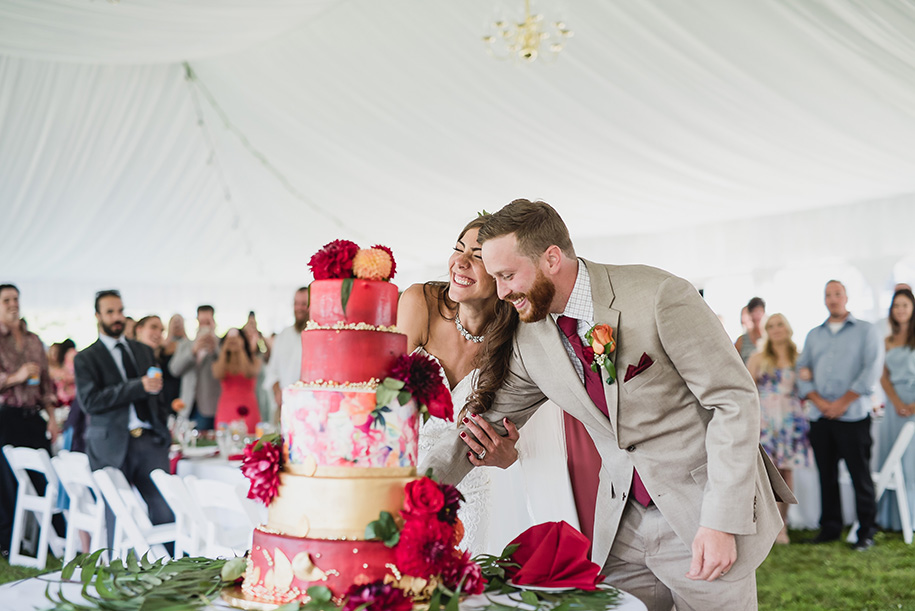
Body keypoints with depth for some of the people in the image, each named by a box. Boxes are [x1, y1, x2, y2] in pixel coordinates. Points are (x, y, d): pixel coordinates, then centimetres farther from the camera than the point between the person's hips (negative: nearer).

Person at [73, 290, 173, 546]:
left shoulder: (144, 351, 21)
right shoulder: (86, 359, 5)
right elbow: (91, 401, -10)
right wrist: (138, 386, -16)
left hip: (150, 441, 4)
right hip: (113, 445, -3)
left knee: (165, 513, -4)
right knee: (118, 519, -2)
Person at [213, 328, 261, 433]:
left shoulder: (254, 361, 10)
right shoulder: (219, 363, 14)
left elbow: (250, 373, -11)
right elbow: (218, 375, -8)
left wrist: (240, 350, -17)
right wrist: (224, 351, -14)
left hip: (247, 408, -1)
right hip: (226, 408, 1)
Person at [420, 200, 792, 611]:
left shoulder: (659, 296, -18)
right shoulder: (528, 339, -1)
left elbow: (735, 400, -16)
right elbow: (489, 422, 8)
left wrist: (721, 521, -20)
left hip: (700, 515, -4)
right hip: (622, 527, 5)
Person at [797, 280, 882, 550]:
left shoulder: (865, 330, 5)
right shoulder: (813, 335, 17)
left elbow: (871, 370, -6)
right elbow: (803, 373, 10)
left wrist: (843, 402, -12)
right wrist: (819, 401, -7)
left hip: (853, 416, -4)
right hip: (820, 417, 4)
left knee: (860, 475, -3)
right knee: (826, 475, 7)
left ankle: (866, 530, 3)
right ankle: (830, 527, 15)